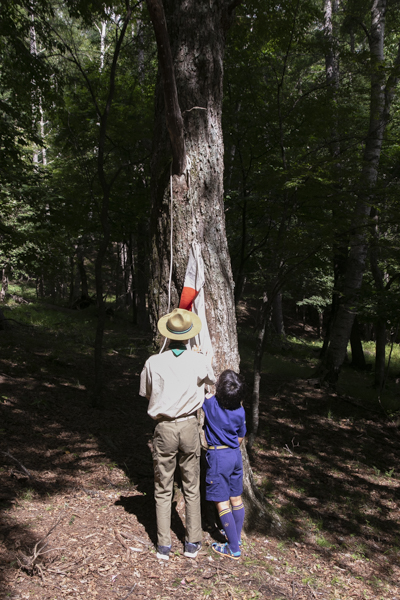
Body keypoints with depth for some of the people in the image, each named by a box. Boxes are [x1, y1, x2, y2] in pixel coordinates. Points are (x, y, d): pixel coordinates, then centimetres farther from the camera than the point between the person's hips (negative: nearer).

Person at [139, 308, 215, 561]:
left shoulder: (153, 362, -10)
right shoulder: (201, 361, -8)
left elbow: (146, 394, 5)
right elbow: (212, 381, 14)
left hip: (164, 428, -1)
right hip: (190, 427, 1)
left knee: (163, 490, 12)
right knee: (192, 488, 15)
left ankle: (164, 545, 19)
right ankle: (193, 543, 25)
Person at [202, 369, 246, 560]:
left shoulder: (210, 404, -17)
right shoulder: (240, 411, -4)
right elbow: (240, 437, 8)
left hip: (218, 457, -6)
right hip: (235, 454, 6)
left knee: (222, 503, 1)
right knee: (236, 498, 18)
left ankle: (234, 549, 6)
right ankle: (236, 536, 35)